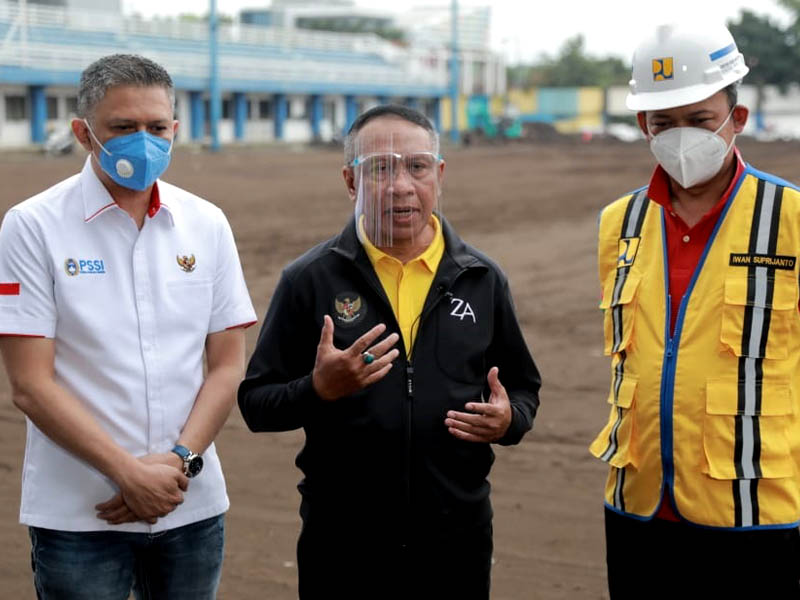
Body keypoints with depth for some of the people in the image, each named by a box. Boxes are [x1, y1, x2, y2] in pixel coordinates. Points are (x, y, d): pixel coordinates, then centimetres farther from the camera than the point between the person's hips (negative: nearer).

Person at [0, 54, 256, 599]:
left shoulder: (207, 225, 5)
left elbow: (228, 366, 5)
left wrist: (181, 461, -9)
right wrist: (130, 473, -14)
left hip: (193, 507, 3)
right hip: (78, 514, -3)